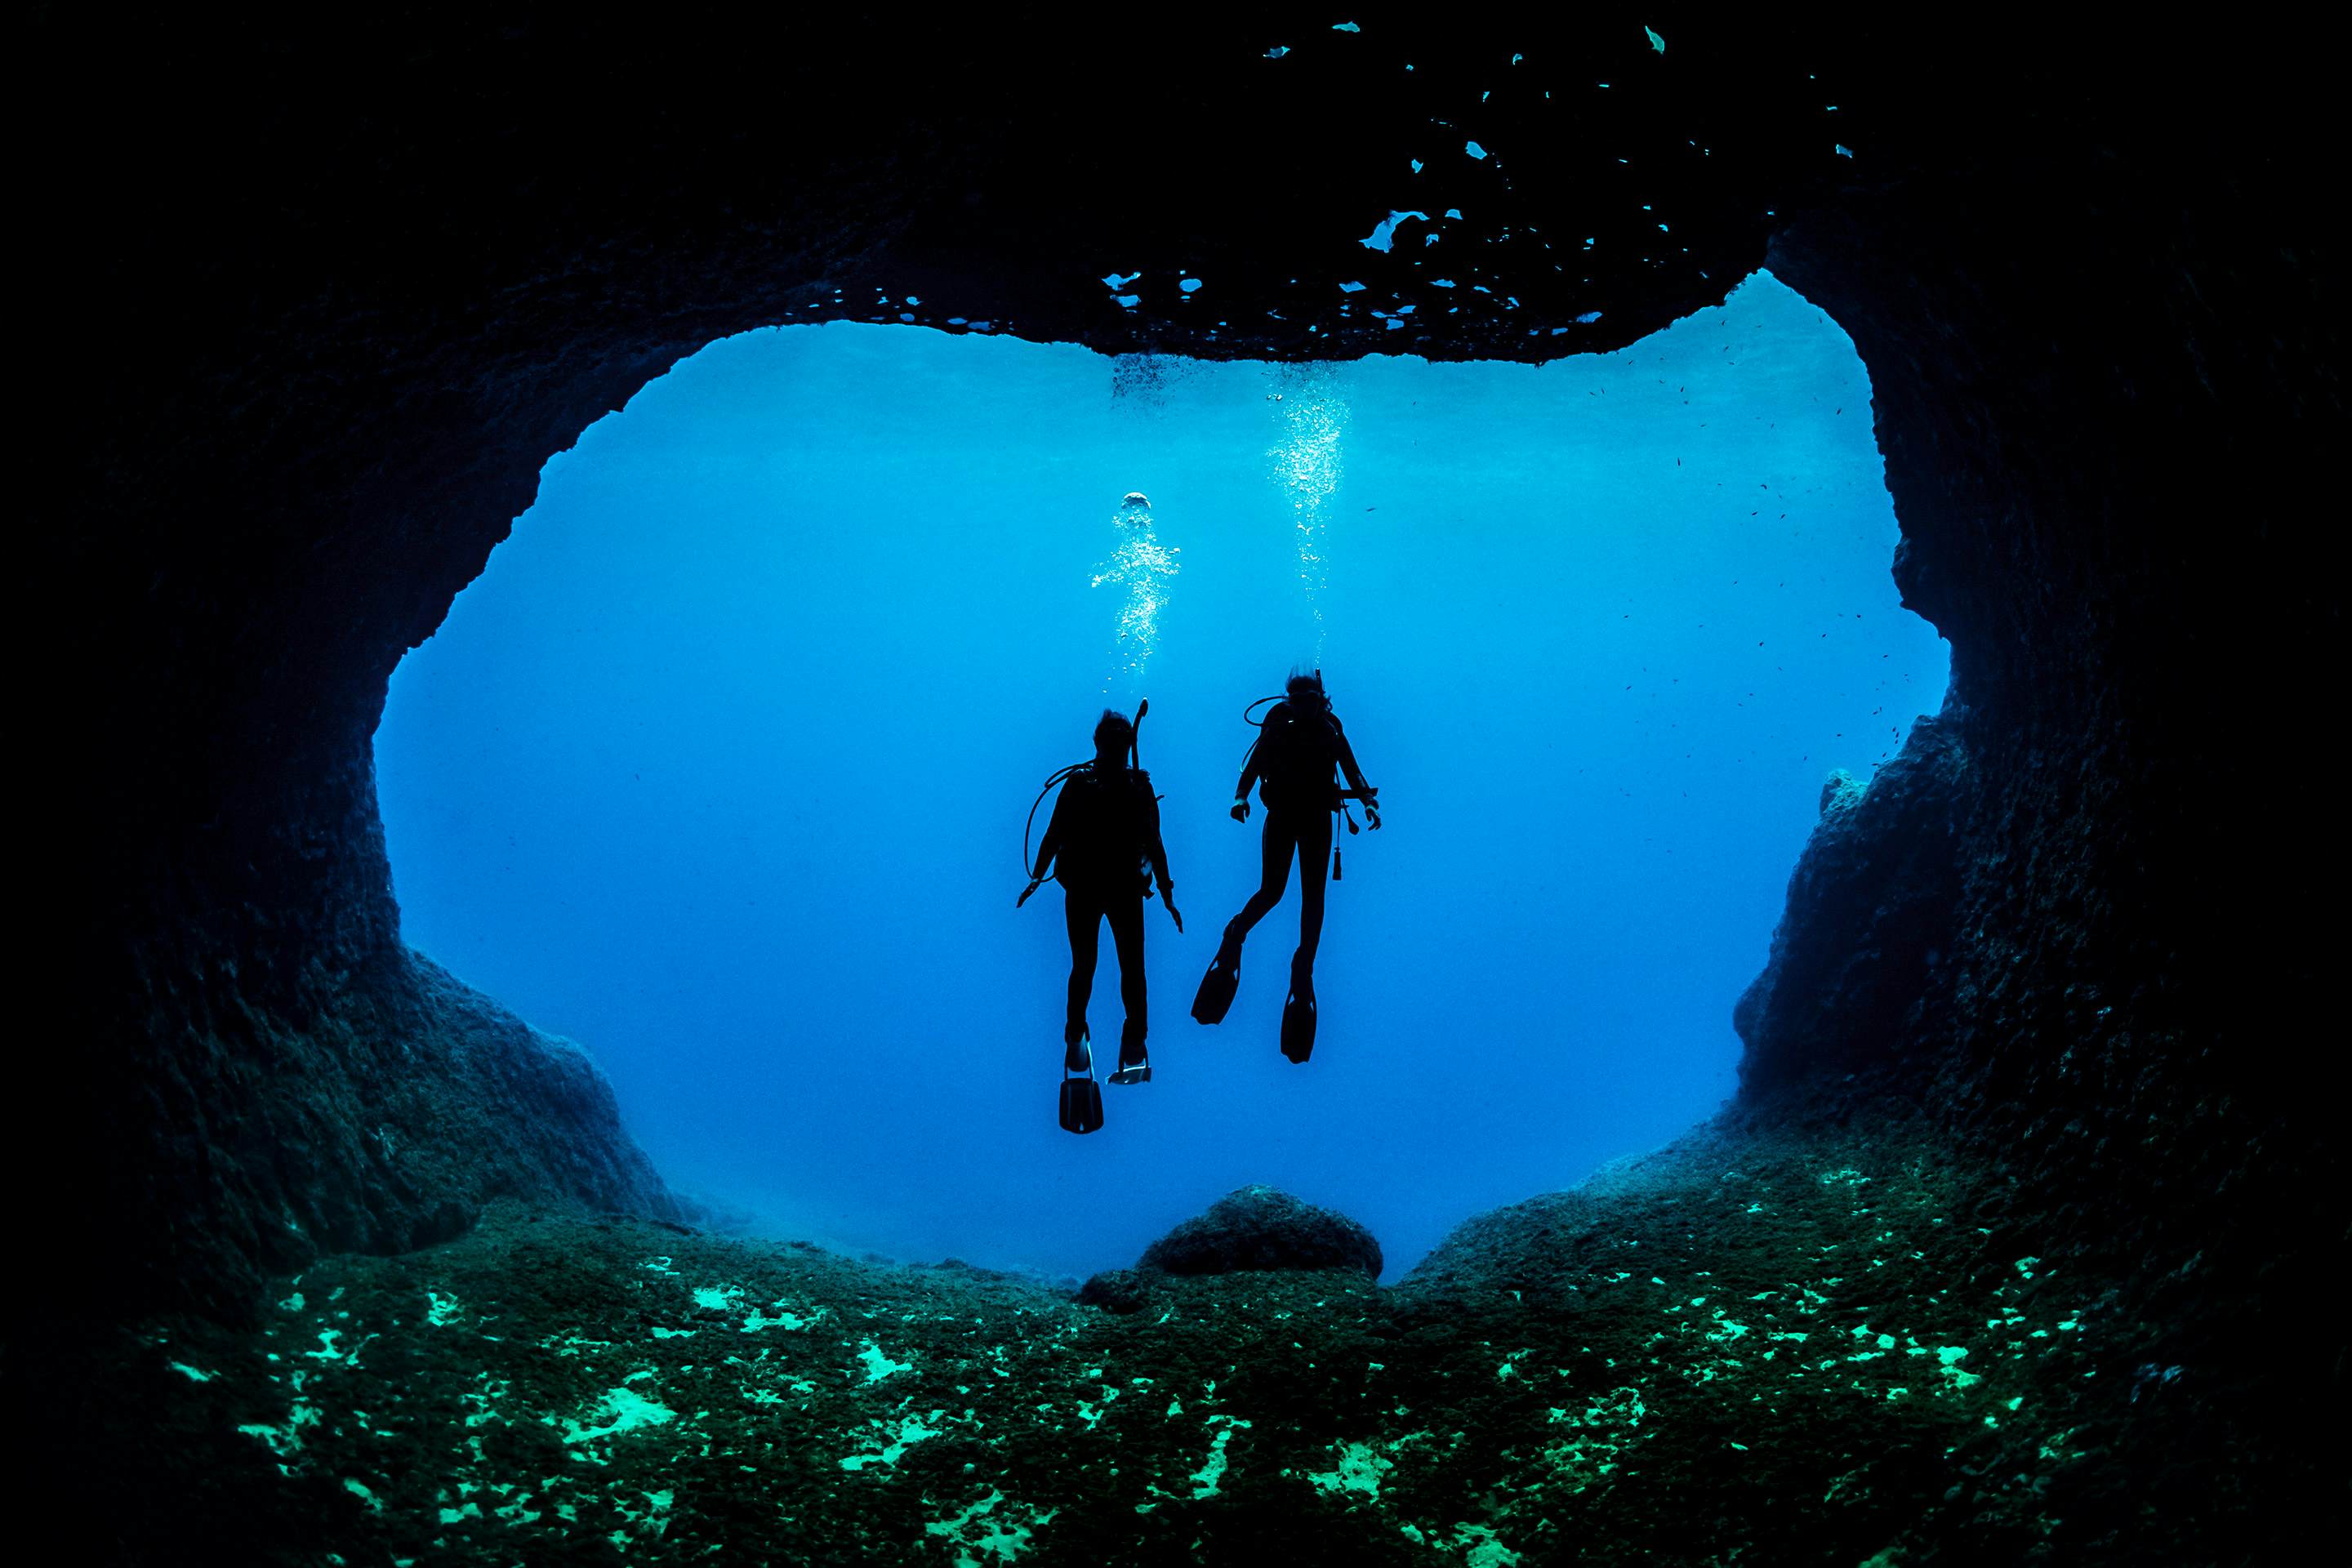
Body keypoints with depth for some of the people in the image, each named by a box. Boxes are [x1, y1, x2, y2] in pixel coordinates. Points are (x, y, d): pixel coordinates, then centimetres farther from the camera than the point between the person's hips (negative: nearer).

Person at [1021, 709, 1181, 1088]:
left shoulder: (1141, 787, 5)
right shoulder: (1078, 784, 1)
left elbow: (1154, 845, 10)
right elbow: (1054, 836, 3)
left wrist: (1168, 898, 8)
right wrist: (1036, 879, -5)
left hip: (1126, 889, 1)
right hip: (1082, 889, -1)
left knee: (1132, 968, -5)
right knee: (1084, 967, 2)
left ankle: (1135, 1041, 2)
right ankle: (1075, 1037, 19)